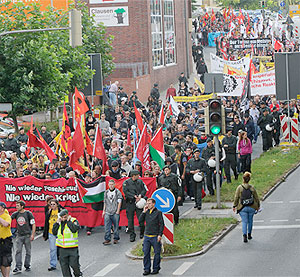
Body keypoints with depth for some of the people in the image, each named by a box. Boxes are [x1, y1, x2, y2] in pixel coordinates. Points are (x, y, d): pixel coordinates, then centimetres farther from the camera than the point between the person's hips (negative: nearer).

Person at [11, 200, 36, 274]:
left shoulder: (28, 213, -6)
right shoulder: (15, 214, 4)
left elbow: (33, 224, -5)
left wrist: (33, 234, -10)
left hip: (27, 235, -3)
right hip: (19, 235, 3)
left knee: (28, 251, 5)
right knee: (18, 251, -7)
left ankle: (27, 266, 17)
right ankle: (18, 267, -9)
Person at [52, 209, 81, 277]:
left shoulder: (73, 221, -6)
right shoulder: (59, 222, 8)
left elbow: (74, 229, -24)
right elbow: (54, 232, 4)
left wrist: (68, 221, -19)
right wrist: (57, 223, -5)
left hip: (72, 248, -4)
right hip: (62, 248, 4)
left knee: (74, 264, -2)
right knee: (64, 266, 5)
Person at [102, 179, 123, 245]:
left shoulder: (118, 192, 0)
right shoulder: (106, 192, 11)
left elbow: (119, 202, -2)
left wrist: (118, 211, -8)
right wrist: (104, 211, 12)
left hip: (115, 212, -3)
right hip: (107, 212, 3)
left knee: (116, 226, 4)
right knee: (107, 226, -4)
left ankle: (116, 238, 16)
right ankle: (107, 239, -4)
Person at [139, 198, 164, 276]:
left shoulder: (158, 212, -3)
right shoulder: (146, 212, 10)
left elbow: (162, 224, -4)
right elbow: (140, 220, 4)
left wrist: (160, 235, -11)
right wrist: (144, 212, -3)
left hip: (155, 236, -4)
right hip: (147, 236, 4)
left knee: (157, 253, 3)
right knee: (146, 253, 1)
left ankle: (156, 269, 13)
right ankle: (147, 269, 8)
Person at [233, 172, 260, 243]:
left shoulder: (239, 188, -8)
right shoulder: (252, 188, -2)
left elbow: (236, 197, -6)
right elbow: (256, 198, 5)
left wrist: (234, 206, 3)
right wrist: (258, 205, 18)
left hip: (243, 208, -2)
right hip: (251, 208, 2)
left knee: (244, 221, 0)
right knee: (250, 221, 18)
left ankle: (244, 235, -18)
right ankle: (249, 235, 28)